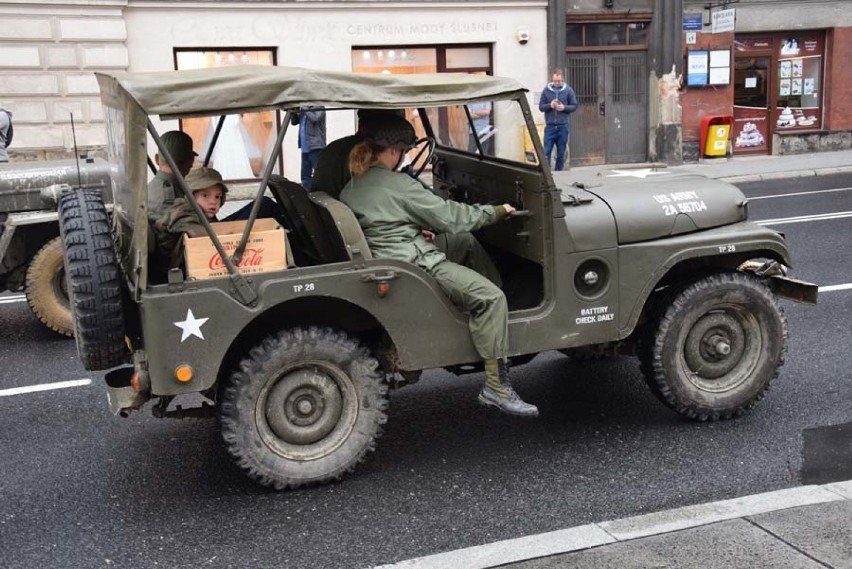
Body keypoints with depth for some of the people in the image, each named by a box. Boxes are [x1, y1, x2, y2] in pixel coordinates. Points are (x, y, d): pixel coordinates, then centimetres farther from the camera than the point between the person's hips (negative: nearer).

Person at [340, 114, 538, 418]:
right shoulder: (397, 184, -14)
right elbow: (448, 216, -11)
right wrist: (496, 210, 1)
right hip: (413, 265, -10)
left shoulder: (350, 188, 12)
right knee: (490, 298, -17)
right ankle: (496, 389, -17)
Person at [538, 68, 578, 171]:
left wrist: (564, 108, -14)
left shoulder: (568, 90, 2)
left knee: (561, 154, 6)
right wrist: (550, 105, -14)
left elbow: (574, 106, 4)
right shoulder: (546, 90, 4)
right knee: (546, 152, -4)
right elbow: (541, 107, 5)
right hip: (550, 126, 0)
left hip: (563, 127, 0)